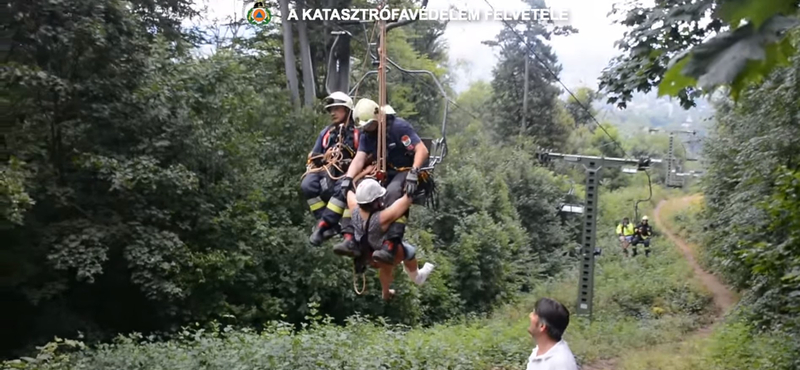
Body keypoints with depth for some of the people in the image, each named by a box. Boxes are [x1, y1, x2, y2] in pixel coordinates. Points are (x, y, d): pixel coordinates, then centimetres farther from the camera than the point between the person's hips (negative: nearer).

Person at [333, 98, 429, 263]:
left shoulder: (399, 126, -15)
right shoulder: (366, 135, 4)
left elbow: (422, 150, -23)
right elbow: (359, 159, -7)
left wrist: (413, 174, -37)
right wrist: (347, 179, -25)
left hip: (406, 171, -7)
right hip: (385, 173, 7)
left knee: (394, 193, -39)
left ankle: (391, 246, -46)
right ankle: (351, 240, -17)